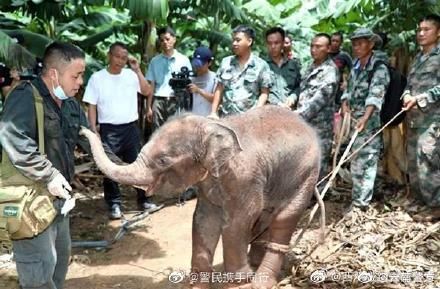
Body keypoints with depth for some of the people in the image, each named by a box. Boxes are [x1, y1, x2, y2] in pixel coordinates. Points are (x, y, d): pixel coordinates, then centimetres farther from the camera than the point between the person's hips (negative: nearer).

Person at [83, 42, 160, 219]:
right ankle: (114, 204, 17)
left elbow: (147, 91, -5)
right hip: (109, 129, -2)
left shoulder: (131, 75, 3)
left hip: (131, 127, 2)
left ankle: (144, 200, 21)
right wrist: (93, 130, -9)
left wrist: (137, 70, -10)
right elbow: (91, 106, -2)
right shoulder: (97, 78, -2)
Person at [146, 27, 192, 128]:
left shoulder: (184, 60, 5)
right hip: (159, 100, 1)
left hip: (176, 100, -1)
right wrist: (148, 107, 5)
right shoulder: (155, 61, 10)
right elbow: (151, 85, 10)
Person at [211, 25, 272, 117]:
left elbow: (264, 93, 1)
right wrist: (213, 112, 7)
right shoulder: (225, 62, 11)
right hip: (225, 117, 4)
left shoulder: (261, 65, 0)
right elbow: (219, 89, 14)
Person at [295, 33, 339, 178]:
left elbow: (320, 98, -20)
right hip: (305, 124, 8)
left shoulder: (330, 70, -10)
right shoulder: (312, 67, 15)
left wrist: (298, 115, -24)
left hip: (320, 126, -8)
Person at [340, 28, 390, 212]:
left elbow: (375, 95, -24)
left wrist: (365, 117, -38)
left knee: (364, 161, -6)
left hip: (369, 122, -7)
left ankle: (360, 203, -1)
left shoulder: (379, 69, -11)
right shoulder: (355, 68, 13)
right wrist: (345, 105, -4)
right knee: (357, 162, 14)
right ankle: (358, 198, 25)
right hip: (354, 120, 7)